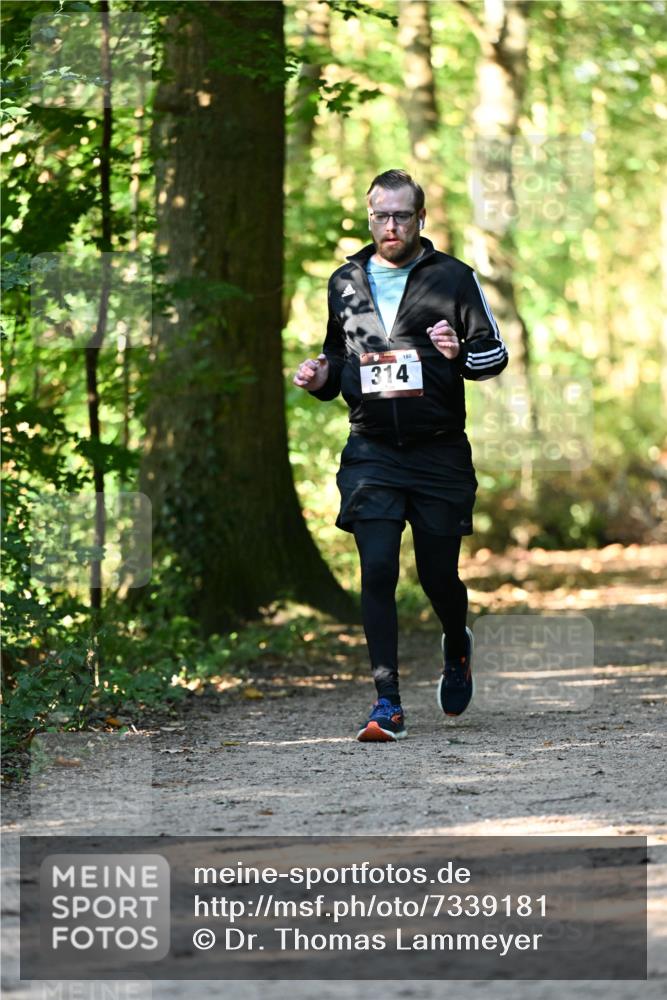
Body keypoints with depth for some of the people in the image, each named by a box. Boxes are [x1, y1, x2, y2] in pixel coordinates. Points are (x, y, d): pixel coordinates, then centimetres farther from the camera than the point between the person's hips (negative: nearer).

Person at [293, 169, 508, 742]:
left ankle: (457, 647, 40)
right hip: (372, 452, 2)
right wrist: (322, 377, 2)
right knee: (377, 571, -10)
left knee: (439, 574, 5)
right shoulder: (345, 282, 12)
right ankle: (388, 704, -7)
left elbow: (496, 353, 3)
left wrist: (461, 355, -18)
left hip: (440, 452, -2)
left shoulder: (453, 277, 2)